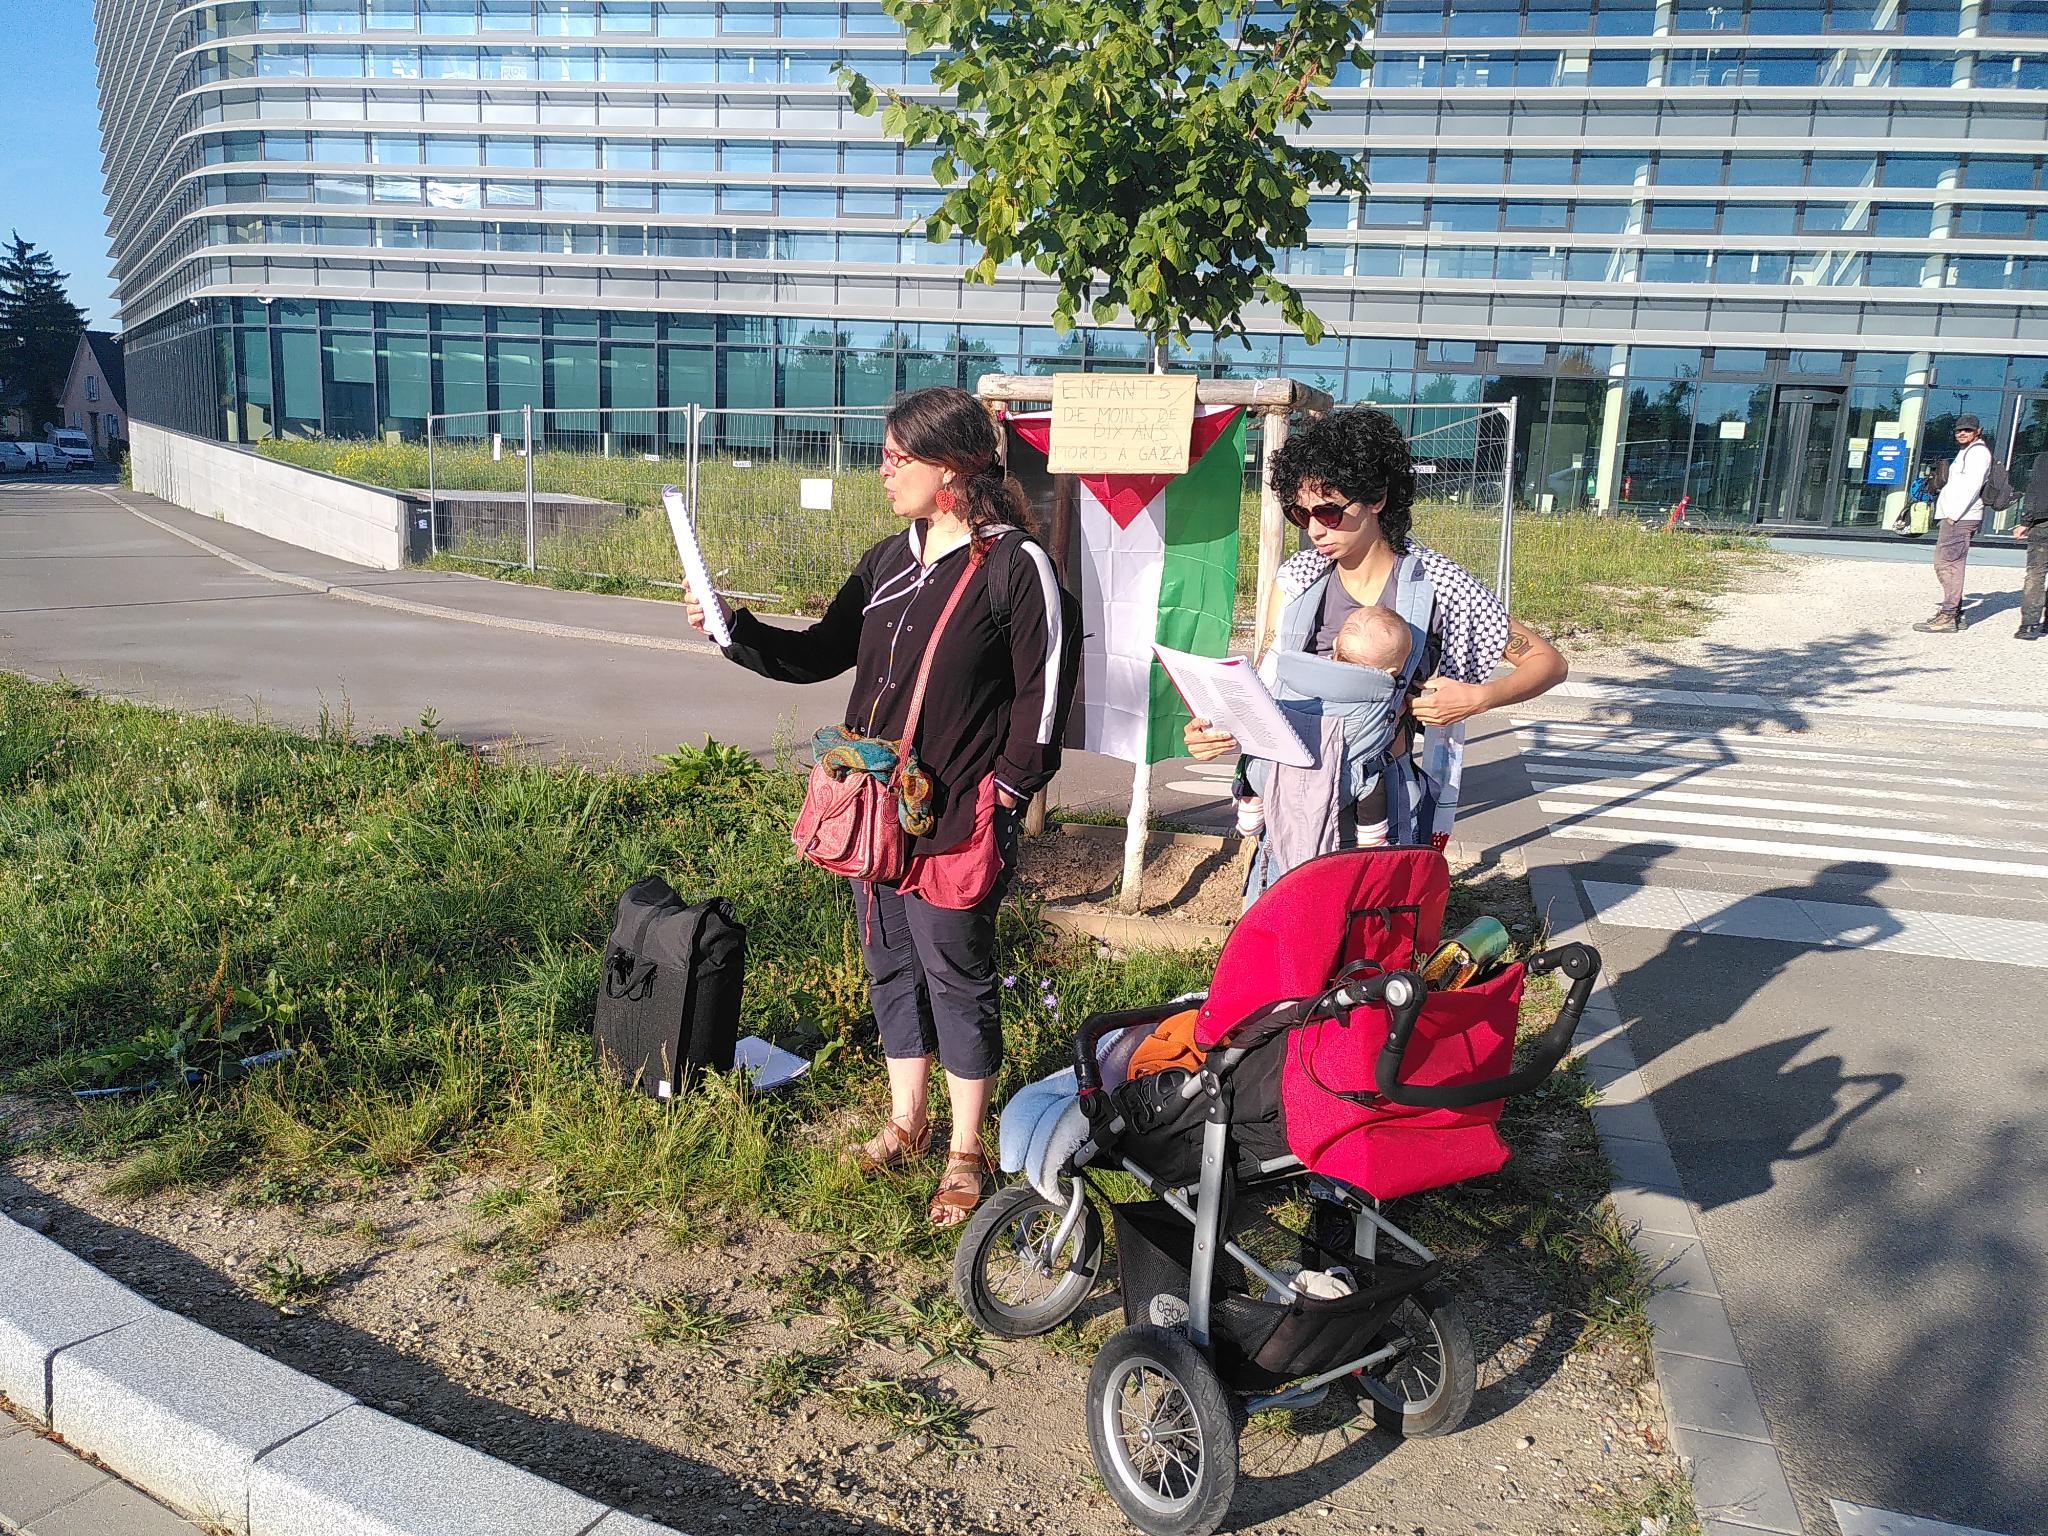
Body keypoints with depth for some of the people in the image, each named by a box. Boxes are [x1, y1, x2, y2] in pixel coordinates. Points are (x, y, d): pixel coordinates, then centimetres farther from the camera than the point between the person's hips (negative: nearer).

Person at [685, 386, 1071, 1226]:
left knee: (956, 976, 4)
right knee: (891, 966, 17)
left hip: (959, 818, -7)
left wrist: (1005, 797, -14)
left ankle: (965, 1152, 22)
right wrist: (734, 630, 2)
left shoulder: (1016, 566, -11)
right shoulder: (888, 560, 11)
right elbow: (821, 654, 15)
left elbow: (1042, 696, -12)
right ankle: (906, 1121, 35)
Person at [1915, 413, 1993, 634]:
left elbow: (1973, 485, -17)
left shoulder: (1978, 451, -6)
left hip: (1961, 517, -10)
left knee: (1949, 564, -14)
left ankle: (1948, 618, -17)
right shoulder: (1965, 452, 25)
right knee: (1943, 564, 12)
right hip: (1951, 516, 10)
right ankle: (1954, 612, 17)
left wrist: (1954, 514, -21)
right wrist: (1944, 515, 17)